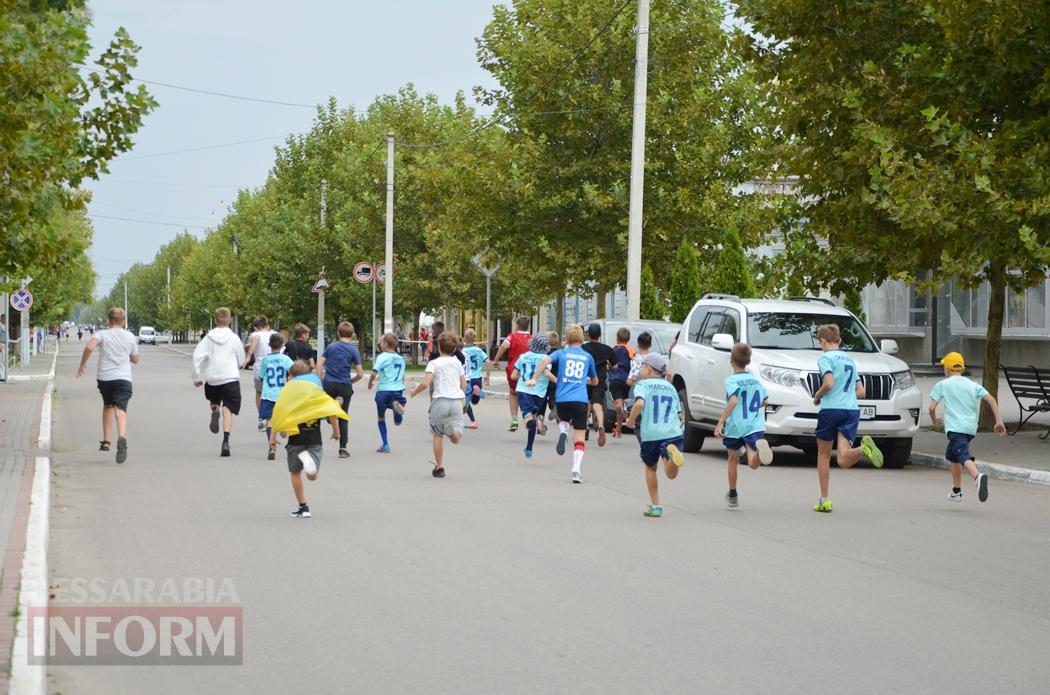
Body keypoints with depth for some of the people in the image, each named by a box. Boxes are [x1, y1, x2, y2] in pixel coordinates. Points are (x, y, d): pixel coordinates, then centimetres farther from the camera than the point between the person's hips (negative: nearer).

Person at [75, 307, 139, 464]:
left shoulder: (102, 334, 1)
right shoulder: (130, 337, 8)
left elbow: (89, 346, -18)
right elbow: (135, 360, 17)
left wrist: (83, 364, -6)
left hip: (105, 377, 1)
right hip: (123, 378, -1)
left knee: (107, 406, 24)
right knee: (120, 410, -13)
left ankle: (105, 441, 24)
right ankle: (122, 437, -40)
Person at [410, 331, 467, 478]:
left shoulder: (434, 363, -3)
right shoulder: (458, 363, 11)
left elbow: (425, 384, -13)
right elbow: (464, 386, 16)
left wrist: (415, 392, 5)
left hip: (440, 400, -3)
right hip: (456, 401, 3)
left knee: (438, 435, 12)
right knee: (455, 439, 2)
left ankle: (439, 467, 13)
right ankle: (453, 429, -33)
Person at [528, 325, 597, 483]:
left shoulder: (561, 353, 9)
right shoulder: (587, 357, 14)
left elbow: (545, 360, -13)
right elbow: (594, 381, 28)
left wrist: (534, 378, -11)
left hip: (562, 399, 0)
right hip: (581, 401, 0)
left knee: (563, 420, 33)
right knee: (579, 439, 4)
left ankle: (563, 432, -1)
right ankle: (577, 470, -14)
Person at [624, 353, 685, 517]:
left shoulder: (643, 384, 4)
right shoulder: (670, 387, 20)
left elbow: (639, 403, -17)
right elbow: (679, 414, 21)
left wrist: (630, 421, -3)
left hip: (649, 434, -2)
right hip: (673, 433, 2)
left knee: (650, 468, 20)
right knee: (671, 474, -5)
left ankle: (655, 506, 22)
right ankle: (672, 453, -37)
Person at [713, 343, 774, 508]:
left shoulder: (731, 380, -6)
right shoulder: (755, 380, 13)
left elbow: (733, 400, -22)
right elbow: (763, 400, 25)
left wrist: (721, 422, -21)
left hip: (734, 427, -3)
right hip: (755, 426, 3)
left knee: (733, 458, 20)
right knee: (753, 464, -12)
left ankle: (732, 495, 32)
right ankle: (760, 449, -47)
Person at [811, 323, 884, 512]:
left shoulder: (825, 358, -1)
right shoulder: (850, 360, 22)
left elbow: (828, 383, -15)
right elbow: (861, 392, 20)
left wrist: (817, 396, 2)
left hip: (830, 410, -5)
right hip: (851, 410, 5)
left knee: (823, 455, 12)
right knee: (844, 460, -7)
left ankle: (824, 500, 14)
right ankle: (863, 448, -38)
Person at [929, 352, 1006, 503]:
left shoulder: (942, 385, 8)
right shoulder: (973, 385, 18)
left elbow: (932, 408, 1)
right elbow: (991, 399, 4)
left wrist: (935, 421, 21)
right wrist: (999, 421, 3)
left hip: (955, 428, -6)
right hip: (971, 428, 6)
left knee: (964, 457, -23)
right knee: (952, 455, 26)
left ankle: (978, 476, -53)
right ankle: (956, 491, 31)